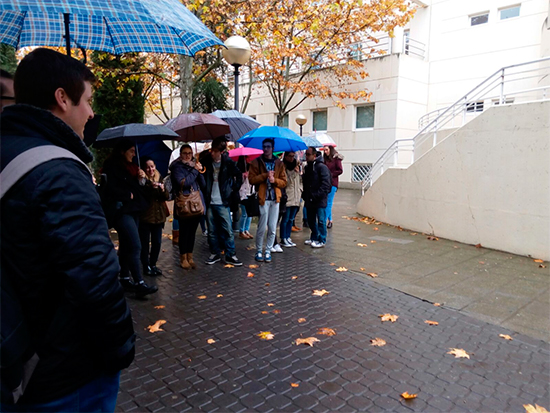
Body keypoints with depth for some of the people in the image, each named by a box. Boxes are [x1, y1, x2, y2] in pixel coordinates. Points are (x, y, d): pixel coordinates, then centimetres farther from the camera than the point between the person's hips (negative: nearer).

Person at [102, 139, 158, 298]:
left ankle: (125, 279, 21)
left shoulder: (130, 167, 18)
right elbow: (110, 189, -16)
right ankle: (140, 284, -16)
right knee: (135, 246, -16)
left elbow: (137, 189, 20)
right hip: (121, 211, -9)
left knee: (126, 246, 13)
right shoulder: (112, 167, -8)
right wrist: (129, 195, -9)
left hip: (133, 210, 9)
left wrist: (141, 179, 2)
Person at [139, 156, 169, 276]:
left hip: (159, 216, 5)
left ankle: (153, 264, 23)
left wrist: (163, 189, -14)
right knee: (145, 242, 0)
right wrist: (151, 188, -28)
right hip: (145, 216, -5)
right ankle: (146, 266, 13)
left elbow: (167, 197, 6)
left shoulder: (159, 178, 10)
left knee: (157, 242, 8)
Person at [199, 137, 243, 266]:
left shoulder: (228, 163, -4)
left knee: (228, 230, -1)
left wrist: (234, 189, 3)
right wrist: (204, 191, 5)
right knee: (212, 231, 10)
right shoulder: (206, 160, 1)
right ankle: (215, 254, 23)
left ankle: (230, 255, 11)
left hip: (222, 203, -2)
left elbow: (239, 176, 9)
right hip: (209, 202, 2)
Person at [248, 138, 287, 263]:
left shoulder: (279, 163, 13)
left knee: (272, 229, 4)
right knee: (262, 228, -2)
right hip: (263, 198, -3)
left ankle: (268, 251, 16)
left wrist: (274, 180, -11)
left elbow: (284, 182, 8)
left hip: (275, 199, 3)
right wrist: (265, 175, -14)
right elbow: (251, 179, -5)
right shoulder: (256, 162, 5)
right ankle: (259, 251, 14)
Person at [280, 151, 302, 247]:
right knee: (285, 219, -1)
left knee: (291, 219, 13)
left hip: (296, 198, 7)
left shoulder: (296, 166, 14)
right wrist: (294, 173, -19)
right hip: (287, 197, -7)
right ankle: (283, 239, 8)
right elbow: (284, 181, -17)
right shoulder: (283, 167, -8)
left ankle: (288, 237, 22)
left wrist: (300, 191, 12)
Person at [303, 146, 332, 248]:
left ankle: (322, 240, 9)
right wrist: (305, 195, 10)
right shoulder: (307, 167, 14)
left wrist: (318, 195, -21)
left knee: (321, 221, -1)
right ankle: (314, 238, 31)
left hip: (320, 200, -8)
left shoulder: (322, 167, -10)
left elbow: (325, 184, -16)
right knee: (311, 220, 16)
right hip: (309, 200, 8)